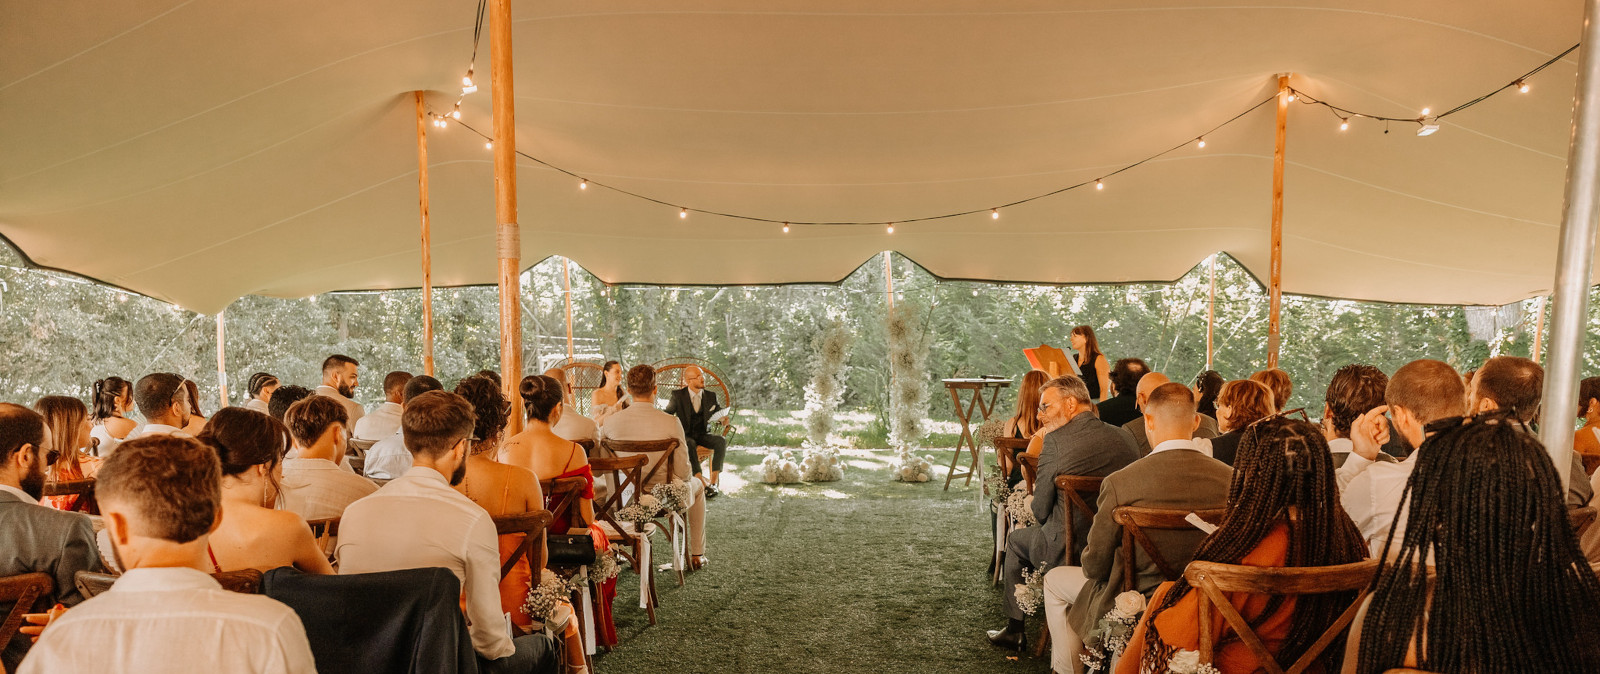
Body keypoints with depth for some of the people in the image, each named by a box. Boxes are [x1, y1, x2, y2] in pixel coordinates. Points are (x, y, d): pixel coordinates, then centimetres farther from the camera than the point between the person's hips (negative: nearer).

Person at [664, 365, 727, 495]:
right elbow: (666, 415, 2)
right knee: (690, 444, -39)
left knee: (722, 441, -29)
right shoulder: (678, 395, 0)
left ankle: (713, 482, -28)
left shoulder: (711, 396, 7)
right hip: (686, 436, -3)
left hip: (703, 434, 3)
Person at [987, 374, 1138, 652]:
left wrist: (1035, 499, 10)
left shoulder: (1056, 441, -17)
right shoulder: (1125, 438, -1)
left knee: (1015, 540, 25)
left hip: (1067, 550, -5)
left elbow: (1041, 511, -14)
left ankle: (1014, 631, 34)